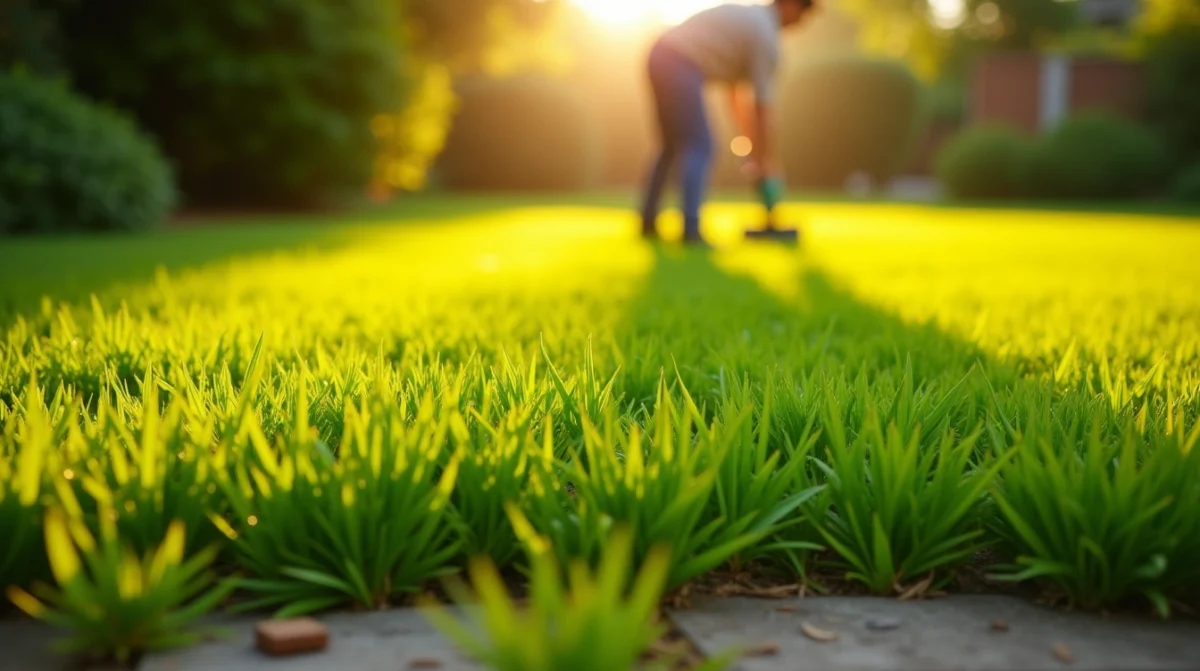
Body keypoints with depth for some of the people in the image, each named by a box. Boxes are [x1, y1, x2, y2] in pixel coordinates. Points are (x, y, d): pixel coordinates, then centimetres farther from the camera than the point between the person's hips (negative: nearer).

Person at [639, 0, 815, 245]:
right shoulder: (766, 35, -4)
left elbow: (735, 90, 25)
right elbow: (762, 108, -5)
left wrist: (753, 148, 24)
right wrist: (765, 162, 1)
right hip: (680, 66, -10)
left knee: (674, 145, 18)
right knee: (699, 148, -8)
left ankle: (648, 220, 22)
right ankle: (690, 230, -16)